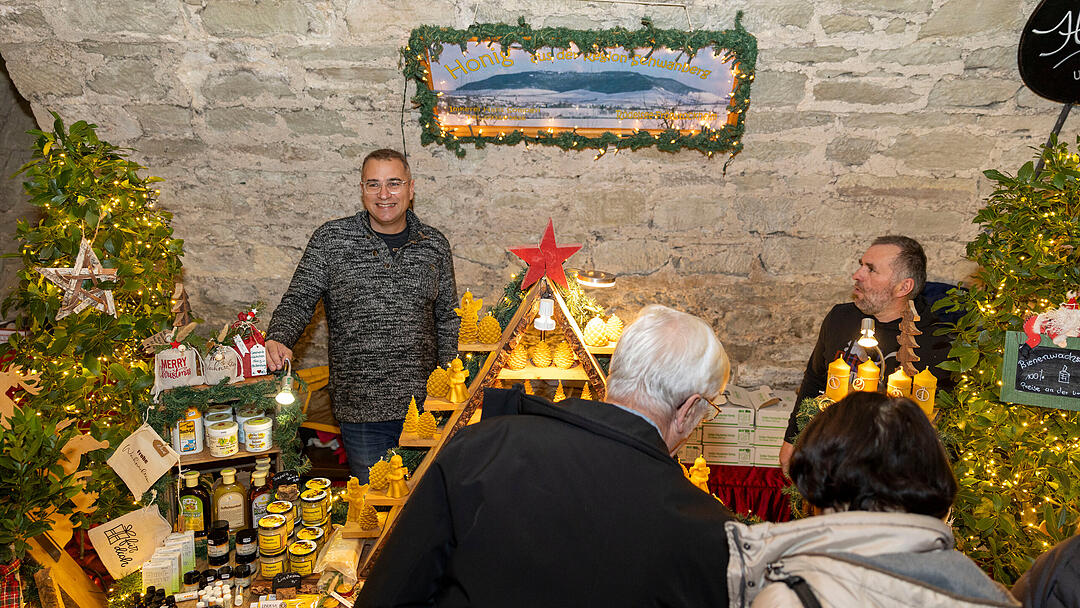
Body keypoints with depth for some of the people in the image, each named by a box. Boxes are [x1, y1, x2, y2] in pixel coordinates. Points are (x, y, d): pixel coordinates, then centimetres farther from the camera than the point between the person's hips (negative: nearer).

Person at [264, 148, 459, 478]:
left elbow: (447, 319, 10)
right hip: (361, 408, -2)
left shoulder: (434, 244, 4)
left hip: (424, 405, 2)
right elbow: (298, 301, -2)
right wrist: (278, 340, -23)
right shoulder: (331, 238, -2)